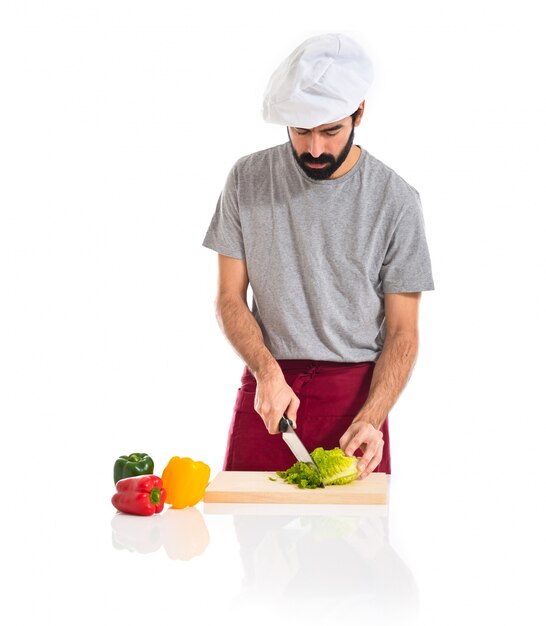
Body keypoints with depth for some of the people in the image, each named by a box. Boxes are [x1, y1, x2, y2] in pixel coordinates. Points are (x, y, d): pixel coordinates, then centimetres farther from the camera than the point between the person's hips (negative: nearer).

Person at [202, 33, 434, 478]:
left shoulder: (395, 200, -5)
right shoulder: (249, 179, 1)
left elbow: (402, 332, -4)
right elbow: (230, 299, 3)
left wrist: (371, 419, -19)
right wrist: (267, 371, -15)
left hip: (355, 392, -1)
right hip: (266, 389, 2)